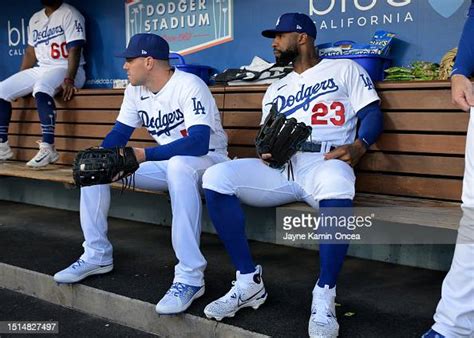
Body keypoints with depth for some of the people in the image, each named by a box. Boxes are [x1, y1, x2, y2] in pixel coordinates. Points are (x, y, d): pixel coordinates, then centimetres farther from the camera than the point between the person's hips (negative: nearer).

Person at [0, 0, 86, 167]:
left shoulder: (69, 14, -6)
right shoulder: (35, 19, 16)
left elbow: (74, 50, -16)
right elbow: (30, 52, 19)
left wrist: (69, 80, -28)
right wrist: (18, 81, 13)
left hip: (65, 69, -8)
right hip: (40, 69, 8)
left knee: (41, 89, -37)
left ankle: (48, 149, -37)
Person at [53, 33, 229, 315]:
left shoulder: (189, 86, -22)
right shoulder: (135, 91, 2)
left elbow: (199, 143, -33)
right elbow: (119, 134, 9)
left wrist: (145, 155, -35)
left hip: (208, 161, -7)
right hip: (168, 164, 8)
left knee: (179, 165, -43)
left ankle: (190, 276, -39)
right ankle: (97, 255, 8)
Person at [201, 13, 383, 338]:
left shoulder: (345, 69, 13)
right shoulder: (275, 89, 28)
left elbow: (372, 115, 3)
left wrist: (357, 147, -18)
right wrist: (265, 150, -4)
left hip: (323, 162, -5)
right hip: (280, 166, 5)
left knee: (336, 181, -43)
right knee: (216, 177, -20)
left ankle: (324, 297, -28)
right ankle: (249, 281, -12)